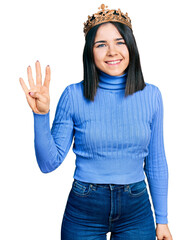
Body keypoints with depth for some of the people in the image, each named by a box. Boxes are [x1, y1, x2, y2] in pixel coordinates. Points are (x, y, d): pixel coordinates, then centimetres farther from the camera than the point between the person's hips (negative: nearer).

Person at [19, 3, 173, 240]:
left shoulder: (151, 95, -3)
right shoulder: (73, 95, -9)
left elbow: (156, 163, 4)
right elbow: (49, 163, -9)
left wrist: (162, 219, 6)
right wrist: (41, 114, -22)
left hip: (136, 211, 2)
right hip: (84, 211, -1)